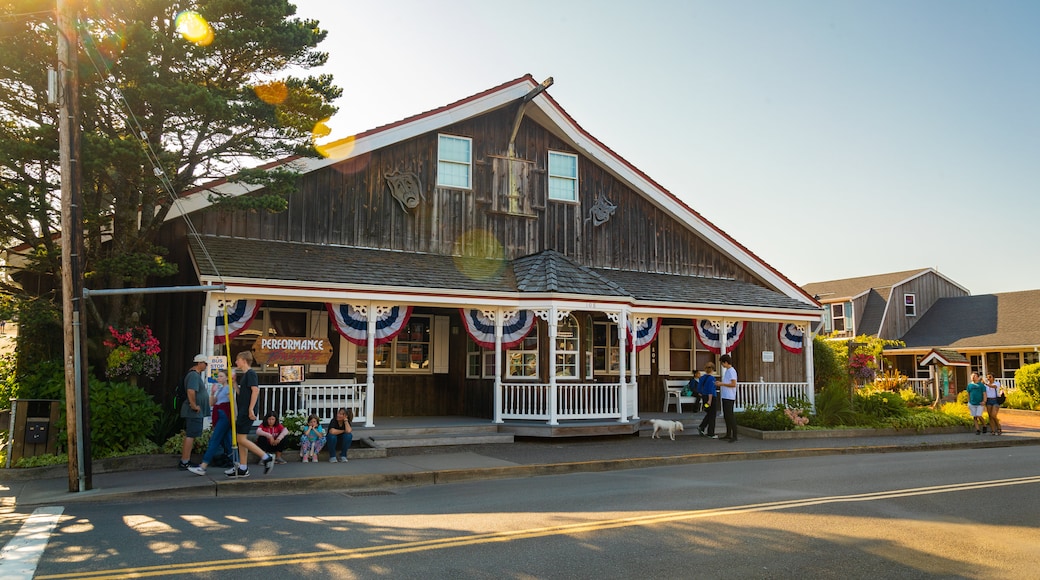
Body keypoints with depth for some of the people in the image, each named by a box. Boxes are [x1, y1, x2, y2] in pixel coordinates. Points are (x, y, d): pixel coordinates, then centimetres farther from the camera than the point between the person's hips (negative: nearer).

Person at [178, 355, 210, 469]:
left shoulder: (195, 374, 19)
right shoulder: (194, 375, -16)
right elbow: (190, 391, -29)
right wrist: (194, 406, -22)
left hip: (195, 412, 11)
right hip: (194, 412, -11)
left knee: (190, 436, 13)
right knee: (190, 436, -8)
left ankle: (185, 461, 19)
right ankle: (184, 462, -6)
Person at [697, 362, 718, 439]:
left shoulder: (702, 377, 6)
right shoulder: (711, 378, -16)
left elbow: (699, 388, 12)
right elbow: (711, 390, -21)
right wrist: (709, 400, -22)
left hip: (704, 397, 8)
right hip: (712, 397, -8)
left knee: (709, 414, 20)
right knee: (712, 415, 2)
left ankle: (701, 428, 9)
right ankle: (711, 434, 7)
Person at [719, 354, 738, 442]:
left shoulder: (732, 371, -13)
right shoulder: (727, 371, 17)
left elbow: (733, 384, -20)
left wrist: (722, 384, -15)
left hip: (729, 398, -10)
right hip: (725, 397, 10)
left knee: (730, 416, -9)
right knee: (726, 416, 14)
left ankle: (734, 436, -8)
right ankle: (728, 435, 22)